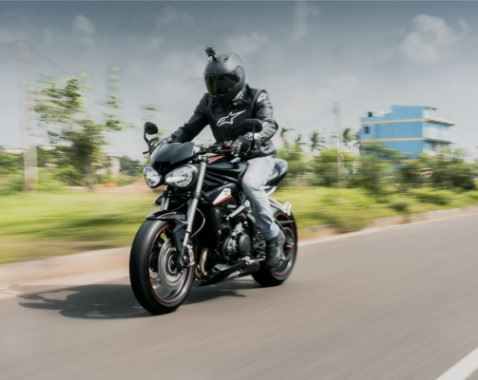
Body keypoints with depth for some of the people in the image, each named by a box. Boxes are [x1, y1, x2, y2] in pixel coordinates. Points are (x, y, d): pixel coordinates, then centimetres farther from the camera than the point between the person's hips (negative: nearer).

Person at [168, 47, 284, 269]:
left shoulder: (256, 98, -7)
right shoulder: (209, 102, 7)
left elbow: (269, 125, -24)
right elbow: (190, 127, 2)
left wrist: (247, 140, -44)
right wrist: (168, 142, -18)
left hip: (258, 156, -5)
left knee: (250, 183, -36)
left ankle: (273, 236, -21)